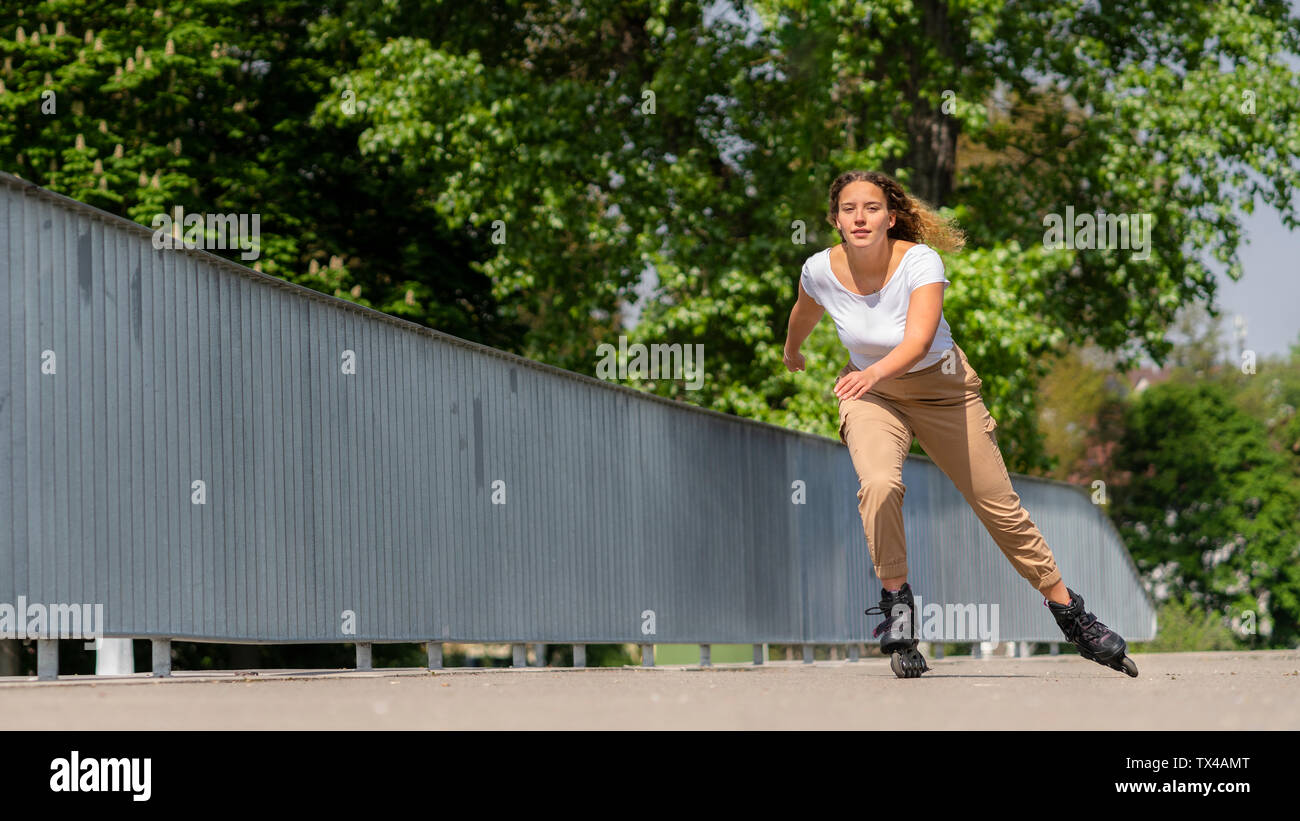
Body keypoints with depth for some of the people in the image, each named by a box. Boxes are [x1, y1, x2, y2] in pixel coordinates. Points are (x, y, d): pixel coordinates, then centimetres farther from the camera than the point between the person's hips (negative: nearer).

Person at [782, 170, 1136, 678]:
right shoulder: (820, 271, -18)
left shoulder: (920, 261, -29)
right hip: (871, 394, 1)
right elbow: (805, 313, 7)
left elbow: (919, 339, -44)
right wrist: (792, 354, 26)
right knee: (879, 485, -31)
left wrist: (876, 372, -63)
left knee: (1001, 508, 4)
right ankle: (896, 604, -15)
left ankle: (1071, 617, 19)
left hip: (943, 390, -1)